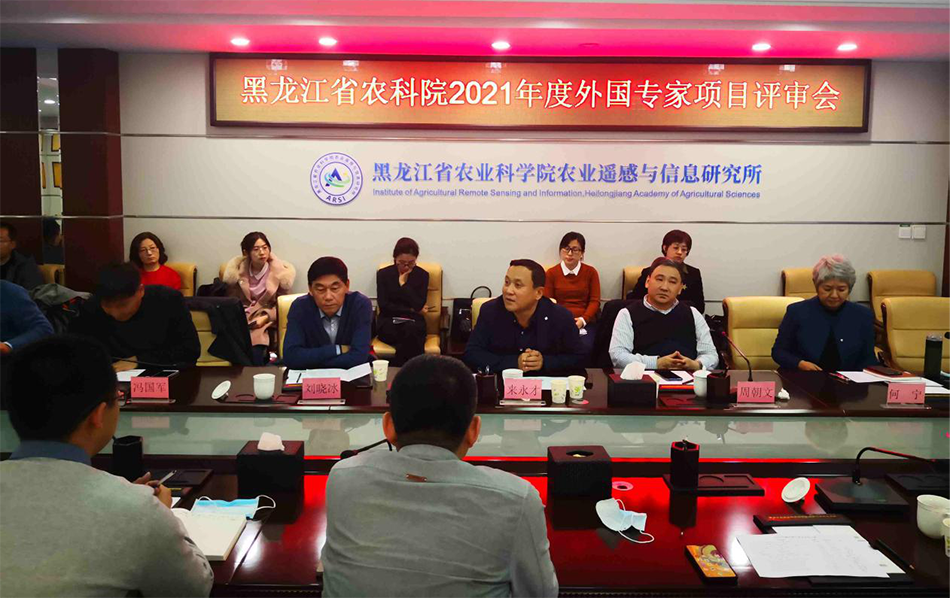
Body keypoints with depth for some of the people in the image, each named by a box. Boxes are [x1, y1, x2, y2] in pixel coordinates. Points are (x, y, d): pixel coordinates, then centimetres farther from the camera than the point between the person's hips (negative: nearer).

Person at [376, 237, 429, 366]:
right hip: (388, 322, -1)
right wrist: (411, 310, -7)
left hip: (413, 322, 1)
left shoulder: (422, 275, 5)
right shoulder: (383, 274, 5)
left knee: (411, 330, -37)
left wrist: (403, 283, -9)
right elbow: (384, 306, -3)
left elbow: (419, 305, -8)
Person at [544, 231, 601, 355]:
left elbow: (595, 301, 6)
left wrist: (583, 320, -12)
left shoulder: (590, 272, 12)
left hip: (585, 323, 0)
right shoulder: (551, 273, 12)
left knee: (584, 348, -31)